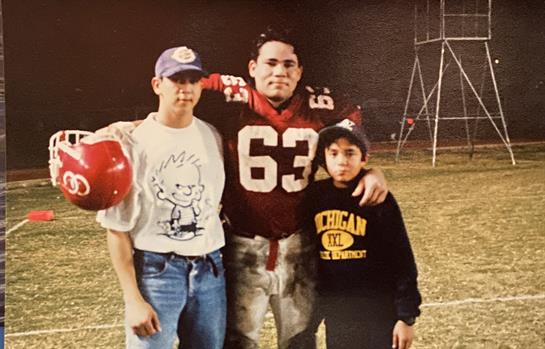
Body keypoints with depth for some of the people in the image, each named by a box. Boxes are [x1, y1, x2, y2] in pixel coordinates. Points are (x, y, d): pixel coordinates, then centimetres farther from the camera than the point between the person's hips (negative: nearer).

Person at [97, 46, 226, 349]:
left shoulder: (213, 138, 5)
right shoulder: (133, 143, -8)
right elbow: (117, 227, -7)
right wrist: (132, 299, -11)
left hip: (210, 269, 4)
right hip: (154, 271, -4)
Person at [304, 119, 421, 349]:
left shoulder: (378, 199, -11)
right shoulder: (314, 195, 0)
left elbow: (401, 261, -9)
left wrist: (407, 316, -9)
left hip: (376, 310, -4)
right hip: (333, 308, 4)